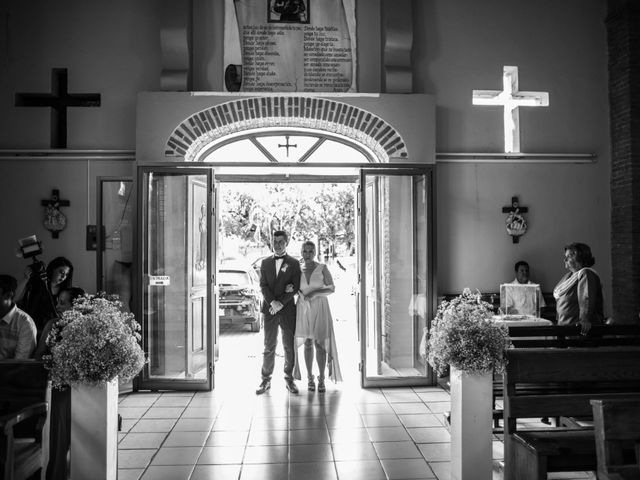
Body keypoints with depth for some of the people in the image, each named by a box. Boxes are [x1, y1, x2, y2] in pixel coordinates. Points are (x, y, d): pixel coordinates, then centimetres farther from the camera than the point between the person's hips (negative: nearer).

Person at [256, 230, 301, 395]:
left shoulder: (294, 263, 5)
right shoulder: (265, 263, 11)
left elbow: (295, 287, -2)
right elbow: (263, 285, 3)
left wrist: (281, 303, -12)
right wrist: (272, 302, -12)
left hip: (288, 309, -1)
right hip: (269, 309, 1)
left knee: (290, 346, 3)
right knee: (269, 347, 3)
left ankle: (289, 379, 14)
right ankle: (266, 380, 11)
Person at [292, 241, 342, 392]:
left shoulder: (322, 268, -3)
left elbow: (332, 289, -5)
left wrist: (314, 292, -17)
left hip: (319, 307, -2)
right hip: (303, 308, 2)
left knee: (320, 343, -5)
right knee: (307, 343, 6)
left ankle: (321, 380, 4)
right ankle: (310, 378, 14)